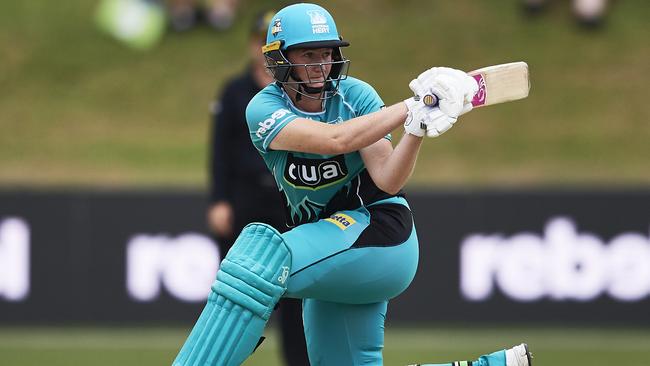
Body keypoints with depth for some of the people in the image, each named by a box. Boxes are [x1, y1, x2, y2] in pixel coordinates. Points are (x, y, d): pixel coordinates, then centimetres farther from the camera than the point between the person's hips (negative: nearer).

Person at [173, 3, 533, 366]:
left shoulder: (355, 95, -5)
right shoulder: (265, 109, -5)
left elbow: (387, 181, -14)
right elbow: (336, 139, -23)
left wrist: (418, 129, -31)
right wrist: (413, 107, -28)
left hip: (377, 227, -5)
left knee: (263, 255, -29)